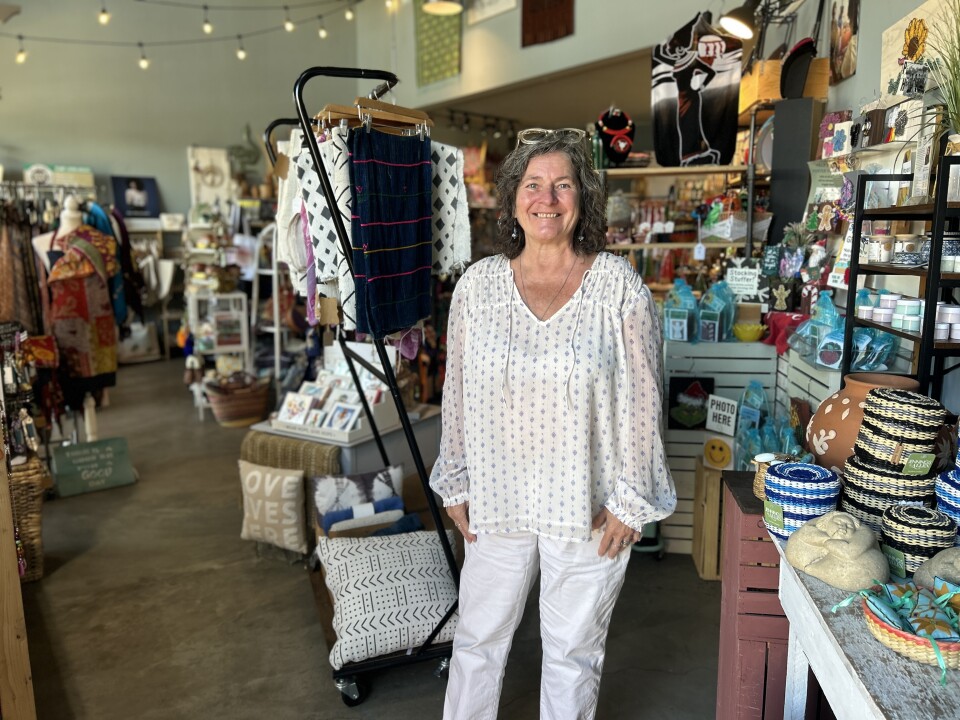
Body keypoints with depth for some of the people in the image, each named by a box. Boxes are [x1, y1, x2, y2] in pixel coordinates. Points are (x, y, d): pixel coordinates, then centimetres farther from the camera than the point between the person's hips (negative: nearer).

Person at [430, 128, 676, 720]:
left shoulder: (620, 286, -9)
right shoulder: (478, 284, -2)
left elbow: (641, 399, -7)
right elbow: (459, 393, 4)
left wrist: (630, 500, -7)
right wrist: (456, 484, 7)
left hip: (588, 506, -2)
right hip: (497, 498, 2)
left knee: (574, 649, 17)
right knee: (479, 638, 18)